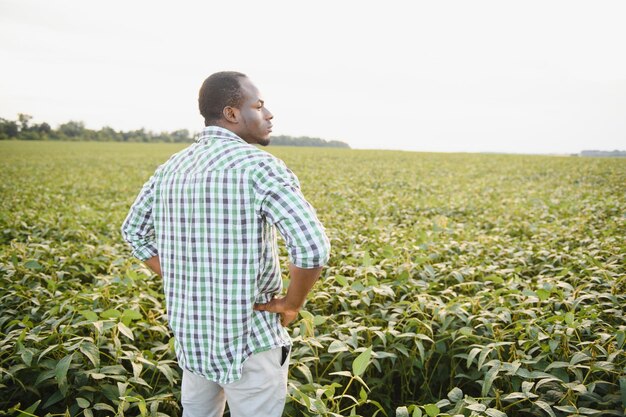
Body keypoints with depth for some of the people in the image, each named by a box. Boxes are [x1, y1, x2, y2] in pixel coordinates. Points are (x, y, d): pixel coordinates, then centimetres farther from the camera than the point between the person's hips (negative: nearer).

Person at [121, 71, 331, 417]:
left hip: (190, 330, 7)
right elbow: (313, 247, -30)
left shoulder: (172, 167, 3)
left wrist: (180, 284, 13)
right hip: (249, 336, -6)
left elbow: (134, 230, 15)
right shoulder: (260, 165, -19)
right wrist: (292, 303, -13)